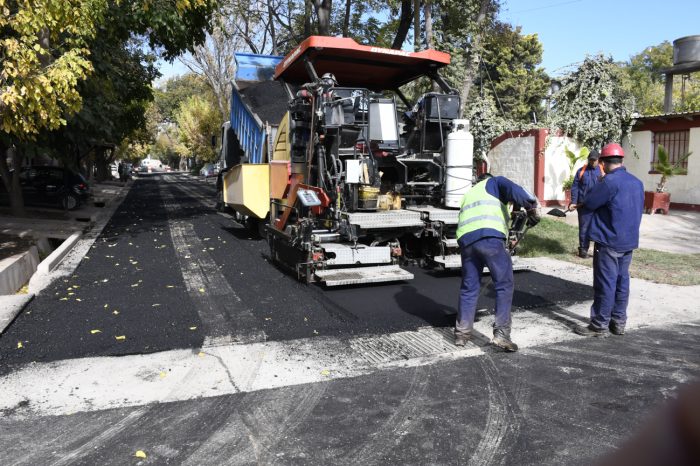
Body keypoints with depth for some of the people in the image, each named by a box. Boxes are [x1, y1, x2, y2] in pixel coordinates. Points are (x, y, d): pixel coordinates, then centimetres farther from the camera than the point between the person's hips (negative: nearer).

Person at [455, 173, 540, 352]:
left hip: (465, 239, 6)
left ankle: (461, 334, 18)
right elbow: (513, 190, -1)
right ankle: (501, 333, -5)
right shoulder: (494, 182, 22)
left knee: (469, 287, 14)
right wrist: (533, 207, -4)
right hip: (489, 237, -6)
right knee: (504, 285, 1)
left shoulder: (468, 195, 39)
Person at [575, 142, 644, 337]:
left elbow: (589, 203, -12)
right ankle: (619, 322, 22)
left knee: (605, 283, -3)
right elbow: (637, 209, 18)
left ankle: (599, 325, 4)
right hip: (629, 241, 8)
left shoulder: (610, 181, -17)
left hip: (609, 241, -8)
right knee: (621, 281, 14)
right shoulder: (637, 182, 10)